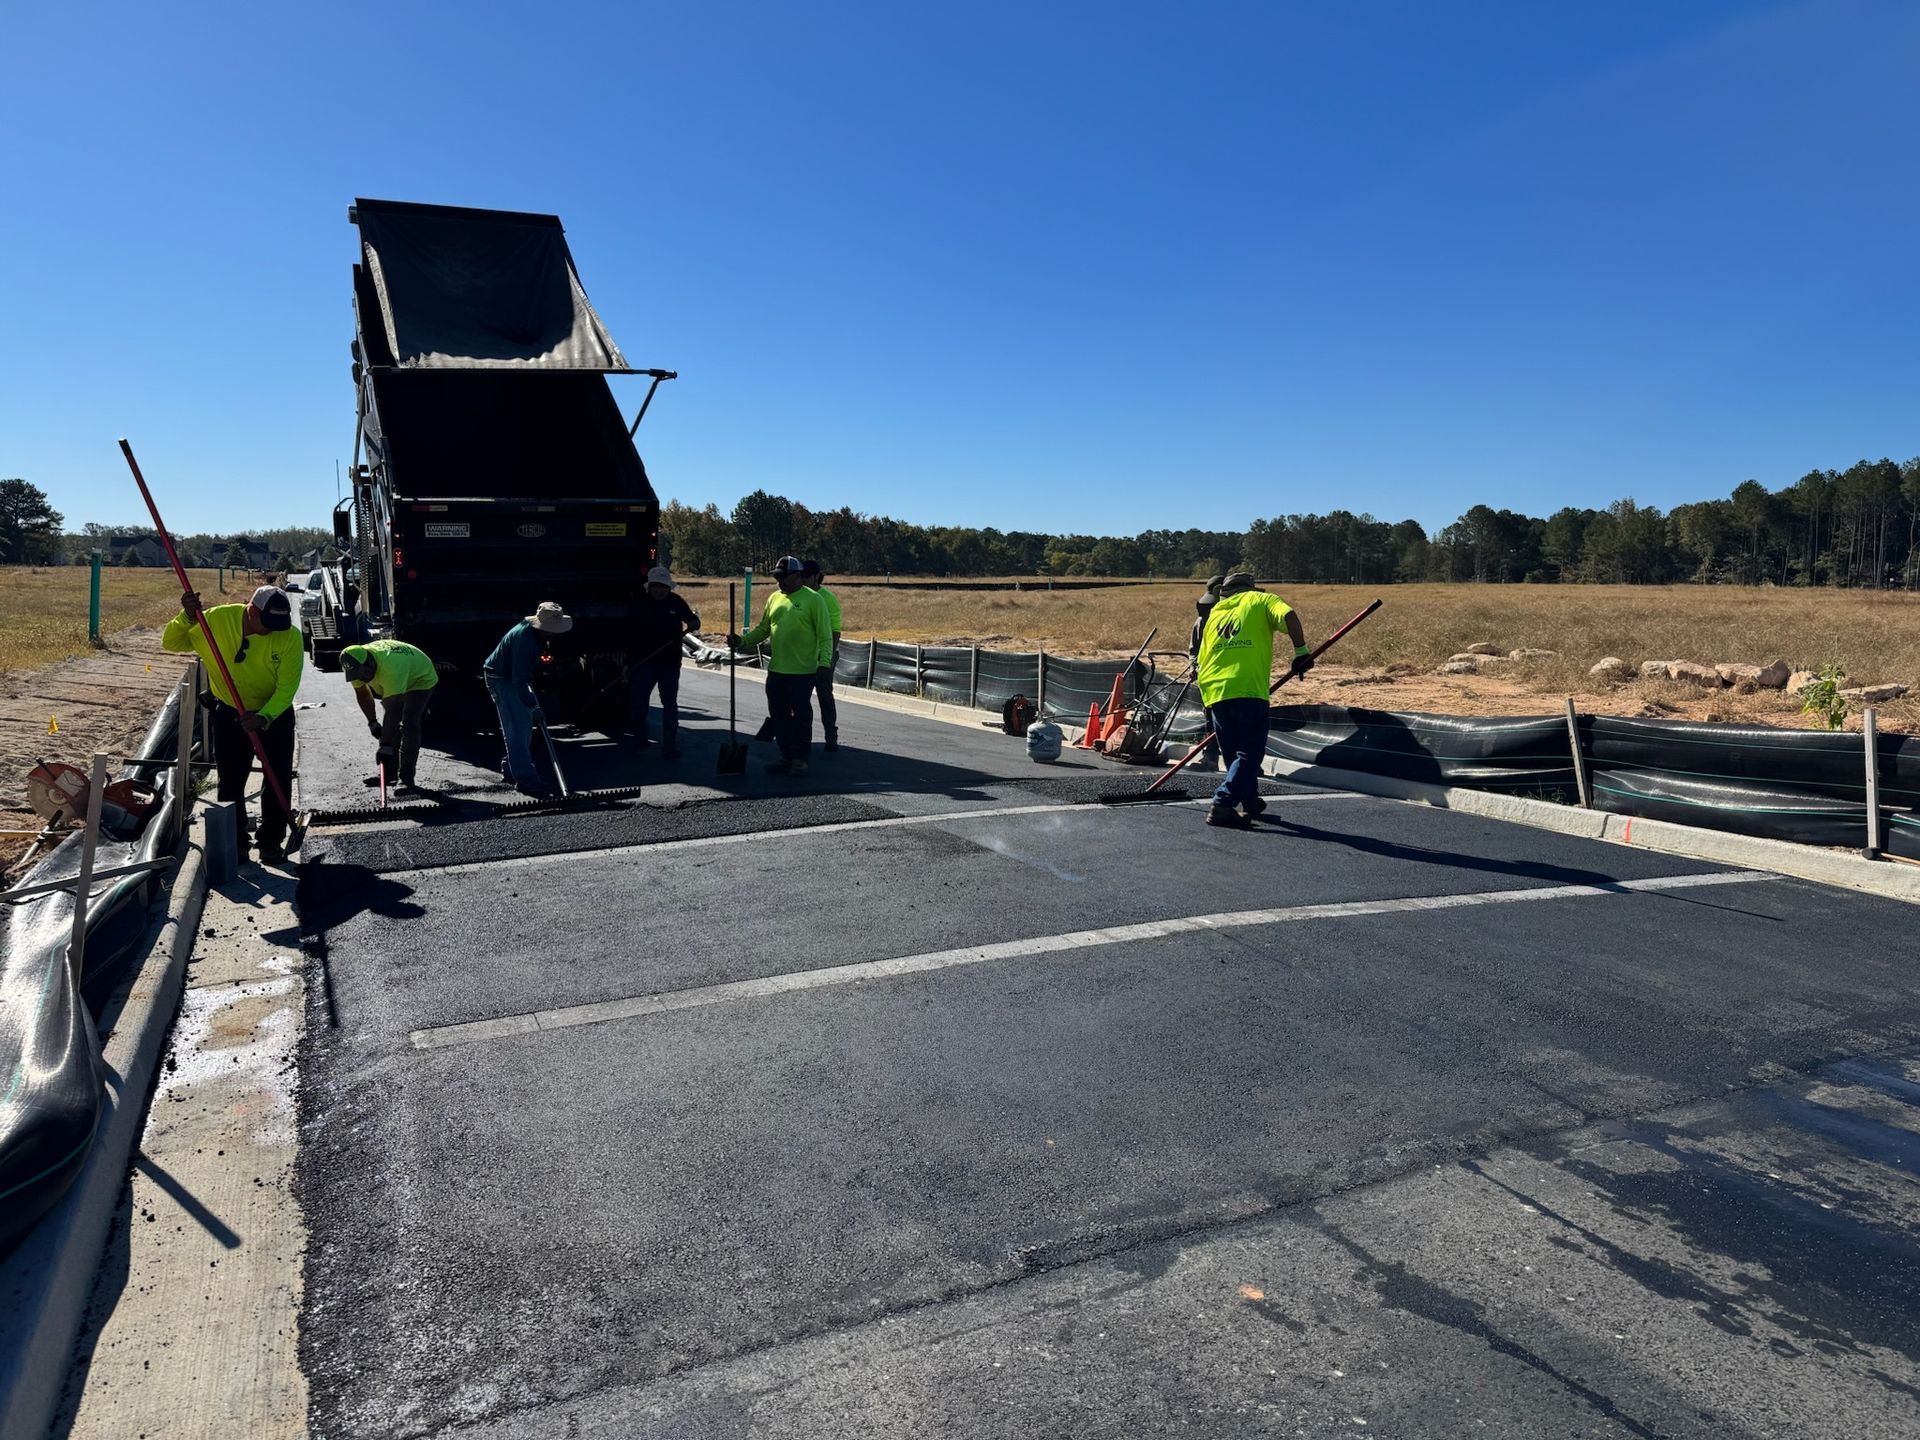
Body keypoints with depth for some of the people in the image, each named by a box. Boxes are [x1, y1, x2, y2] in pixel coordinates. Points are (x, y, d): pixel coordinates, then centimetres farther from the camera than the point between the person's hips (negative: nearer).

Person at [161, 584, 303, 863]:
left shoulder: (290, 637, -22)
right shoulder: (217, 619, -17)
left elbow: (286, 688, -22)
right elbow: (171, 643, -8)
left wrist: (264, 718, -37)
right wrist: (187, 618, -27)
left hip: (275, 715, -1)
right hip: (230, 714, 1)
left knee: (278, 781, 2)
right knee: (230, 782, 6)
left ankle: (272, 841, 15)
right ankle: (236, 842, 17)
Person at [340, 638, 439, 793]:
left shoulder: (391, 668, -44)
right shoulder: (356, 665, -21)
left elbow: (391, 710, -44)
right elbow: (362, 694, -1)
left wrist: (385, 746, -43)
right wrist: (372, 722, -5)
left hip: (421, 679, -8)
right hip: (392, 684, 8)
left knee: (408, 725, -20)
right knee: (390, 725, 5)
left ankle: (406, 779, -20)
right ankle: (390, 773, 16)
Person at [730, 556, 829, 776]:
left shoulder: (813, 600, -7)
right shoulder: (774, 599, 13)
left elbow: (824, 636, -9)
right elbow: (763, 630, 17)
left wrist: (823, 663, -18)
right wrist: (742, 641, 3)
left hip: (803, 671, -7)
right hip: (776, 670, 7)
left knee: (801, 715, 2)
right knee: (779, 715, 12)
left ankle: (800, 759, 12)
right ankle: (786, 757, 23)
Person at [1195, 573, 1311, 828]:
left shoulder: (1214, 613, 25)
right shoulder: (1260, 600, 13)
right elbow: (1288, 616, -9)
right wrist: (1301, 651, -3)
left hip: (1214, 691, 5)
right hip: (1249, 691, -5)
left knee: (1234, 754, 17)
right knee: (1250, 753, -3)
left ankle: (1250, 802, 30)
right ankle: (1221, 805, -16)